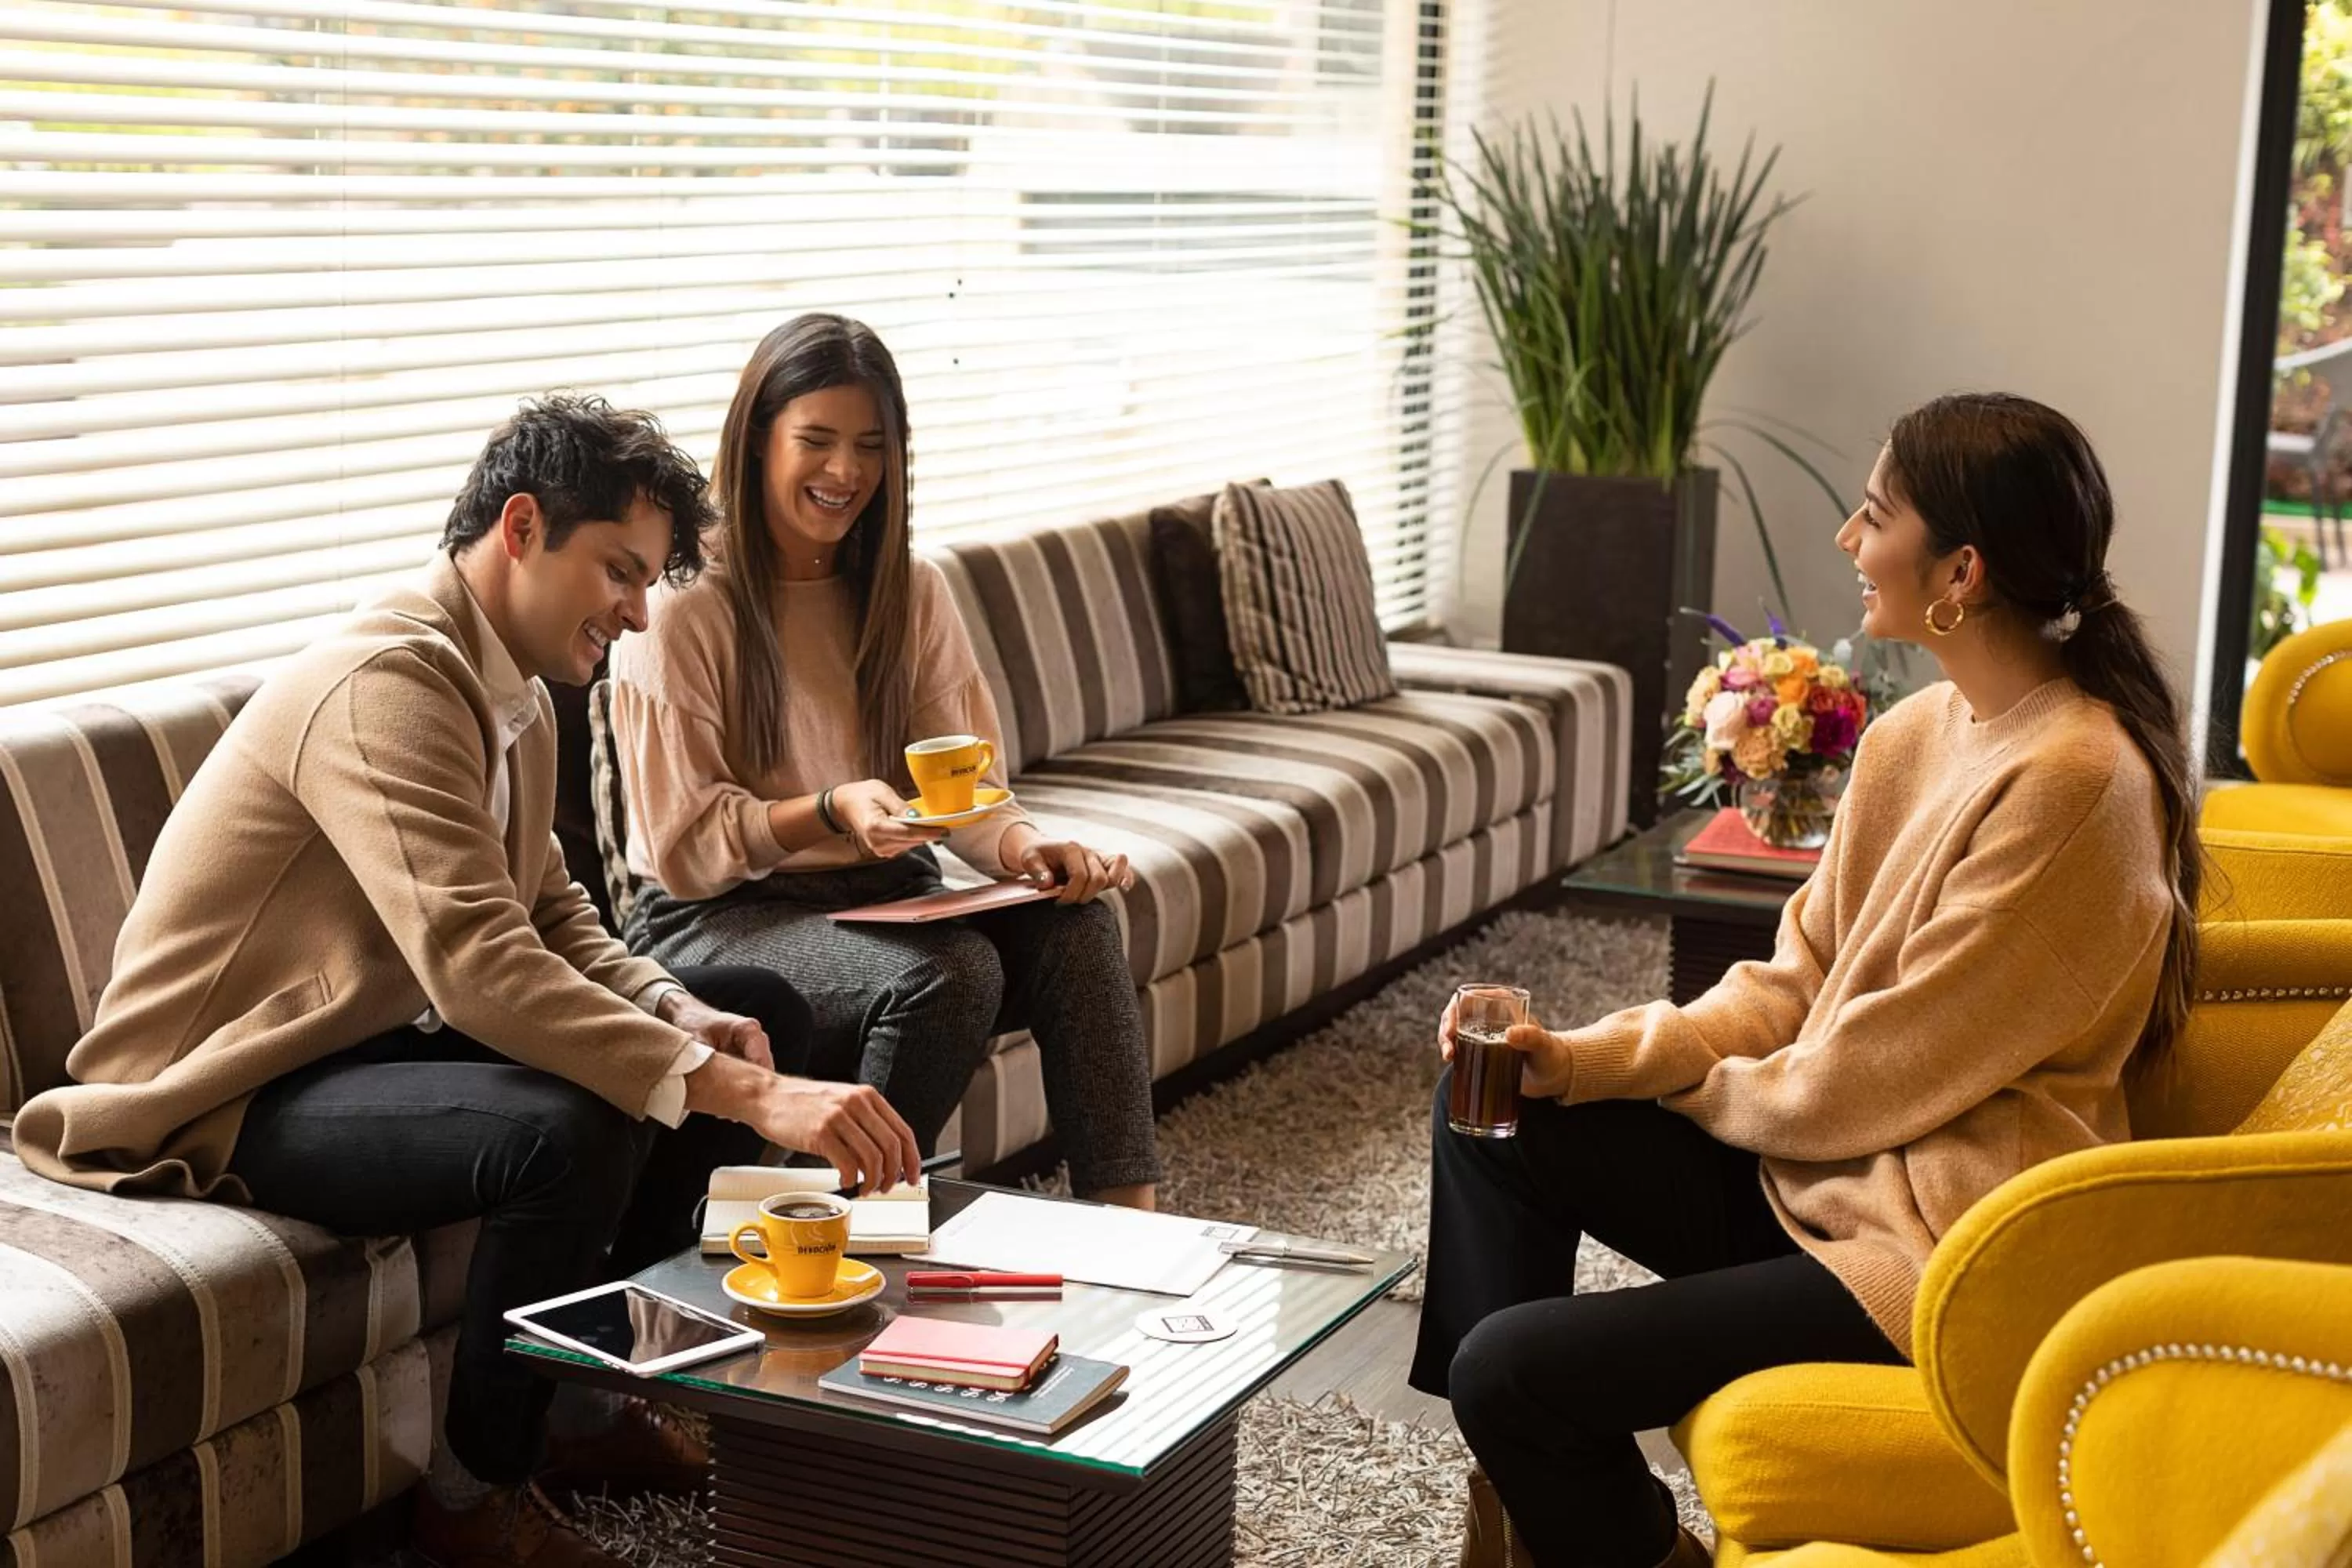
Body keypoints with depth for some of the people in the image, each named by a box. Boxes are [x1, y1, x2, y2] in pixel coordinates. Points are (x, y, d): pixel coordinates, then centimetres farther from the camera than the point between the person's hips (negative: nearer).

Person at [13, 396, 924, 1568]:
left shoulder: (514, 698, 6)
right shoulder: (385, 683, -26)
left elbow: (550, 918, 12)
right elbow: (478, 964, -38)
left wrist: (675, 1010, -9)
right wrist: (742, 1094, -42)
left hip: (387, 1030, 10)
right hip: (234, 1091, -10)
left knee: (761, 1011, 7)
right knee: (575, 1131, -35)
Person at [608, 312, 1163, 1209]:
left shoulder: (914, 594, 9)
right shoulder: (681, 614, -9)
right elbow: (683, 849, -10)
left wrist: (1028, 849, -20)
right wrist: (832, 812, -26)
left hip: (891, 899, 5)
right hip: (721, 920, -5)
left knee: (1075, 925, -23)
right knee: (950, 969, -32)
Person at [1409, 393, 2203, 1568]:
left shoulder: (2069, 779, -24)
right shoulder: (1916, 733, 5)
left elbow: (1867, 1081, -21)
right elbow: (1795, 983, 7)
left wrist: (1693, 1088, -3)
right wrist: (1586, 1058, -6)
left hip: (1940, 1249, -9)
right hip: (1824, 1158, 9)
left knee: (1505, 1367, -15)